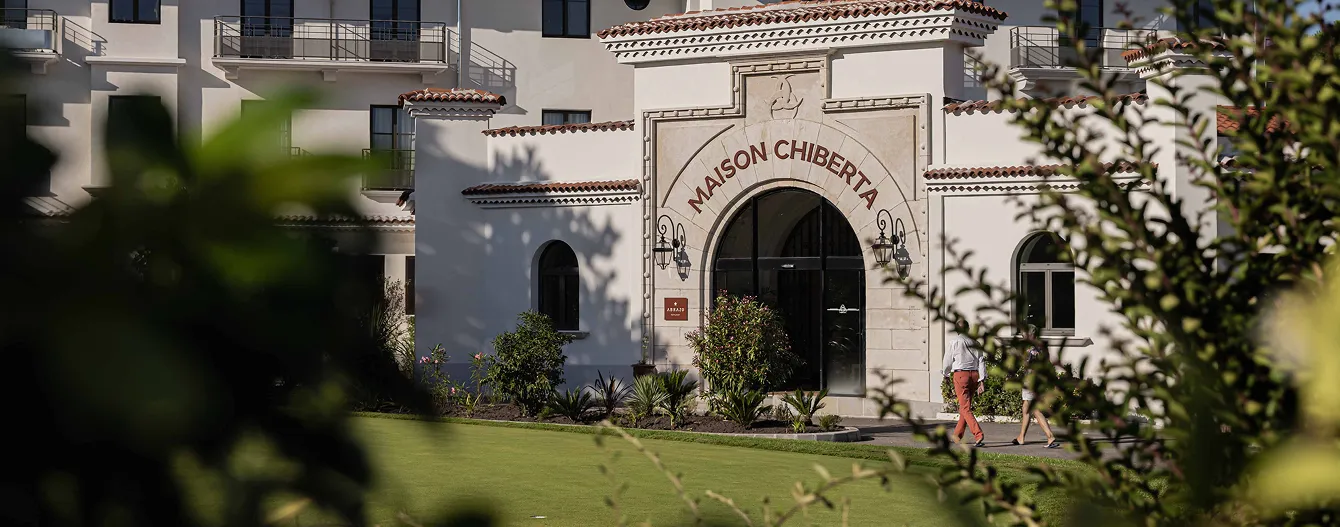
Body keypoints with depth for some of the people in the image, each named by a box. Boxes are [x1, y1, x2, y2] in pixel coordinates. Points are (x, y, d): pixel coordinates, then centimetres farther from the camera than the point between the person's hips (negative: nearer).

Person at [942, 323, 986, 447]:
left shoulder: (953, 341, -2)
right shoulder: (974, 342, 11)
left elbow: (948, 360, 3)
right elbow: (981, 361, 6)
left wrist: (947, 374, 21)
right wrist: (981, 380, 5)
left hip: (960, 374, -5)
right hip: (974, 374, 6)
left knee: (965, 407, -7)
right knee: (966, 405, 19)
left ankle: (979, 435, -22)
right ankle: (957, 434, 31)